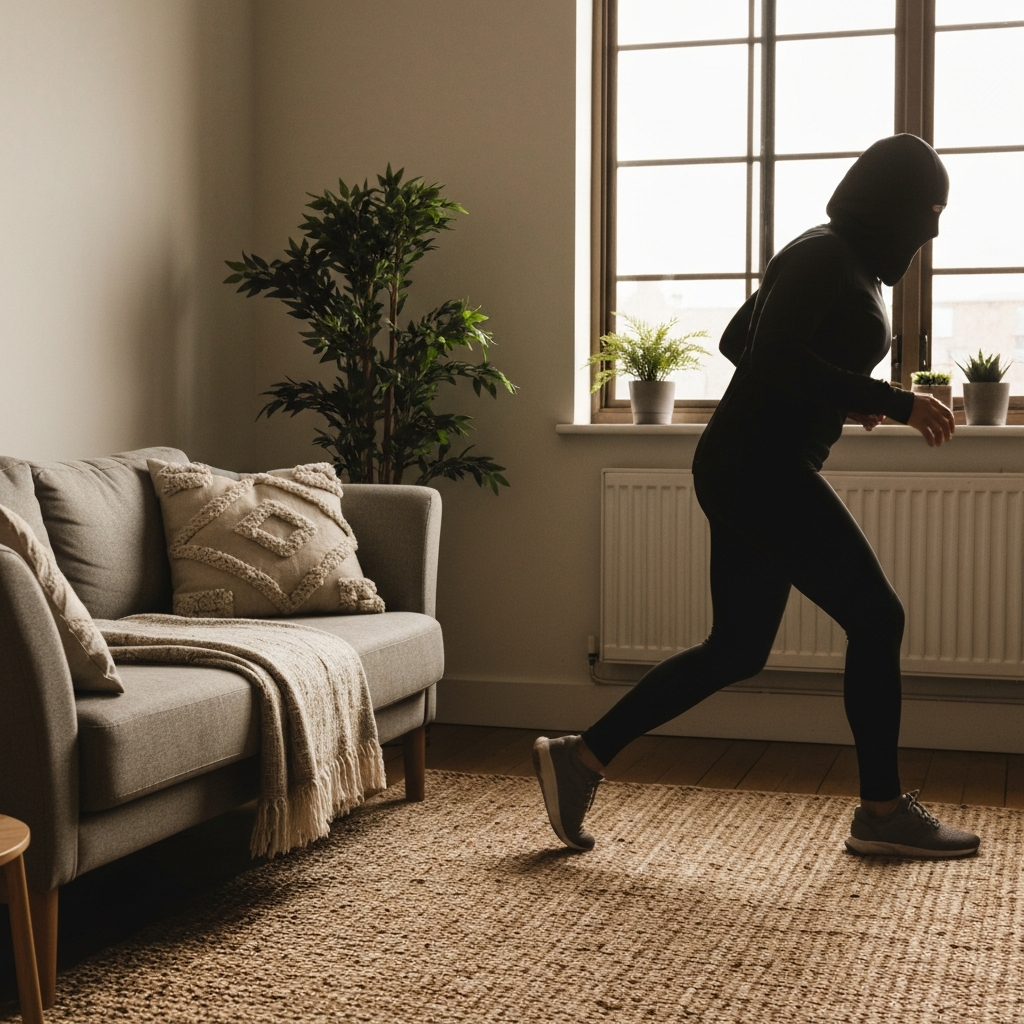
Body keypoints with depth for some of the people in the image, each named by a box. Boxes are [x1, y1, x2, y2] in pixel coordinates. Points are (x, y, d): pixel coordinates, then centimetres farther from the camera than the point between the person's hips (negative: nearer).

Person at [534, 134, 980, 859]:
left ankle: (581, 758, 15)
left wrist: (844, 397, 19)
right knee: (877, 618, -4)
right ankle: (883, 813, 7)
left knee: (738, 648, 12)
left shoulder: (842, 262, 19)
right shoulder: (825, 257, -11)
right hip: (762, 471, -11)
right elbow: (776, 357, -24)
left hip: (755, 474, 11)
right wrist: (894, 402, -22)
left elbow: (739, 339, 25)